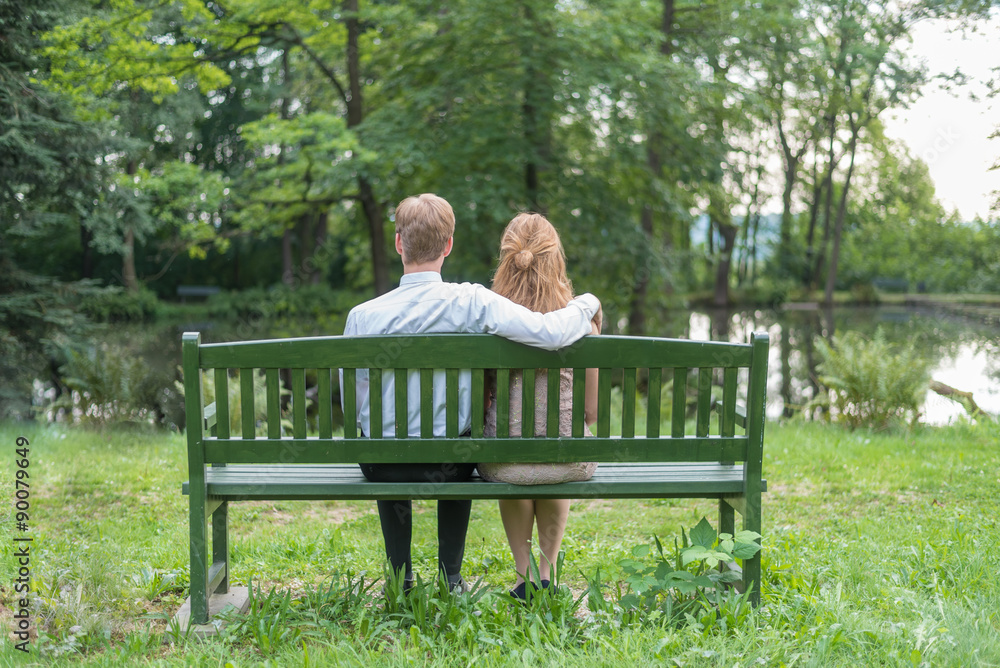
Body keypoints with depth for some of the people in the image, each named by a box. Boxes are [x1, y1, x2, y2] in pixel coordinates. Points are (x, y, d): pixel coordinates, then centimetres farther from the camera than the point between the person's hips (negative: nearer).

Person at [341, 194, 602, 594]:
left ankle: (401, 577, 39)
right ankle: (451, 579, 37)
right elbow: (550, 333, -24)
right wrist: (586, 305, -3)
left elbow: (352, 404, -7)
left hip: (383, 466, 0)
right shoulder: (472, 302, -17)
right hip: (448, 464, 0)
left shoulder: (363, 316, -15)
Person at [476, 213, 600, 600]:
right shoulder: (581, 320, -9)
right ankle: (546, 573, 42)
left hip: (504, 462, 0)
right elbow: (592, 411, -3)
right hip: (569, 462, 0)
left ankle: (524, 574, 40)